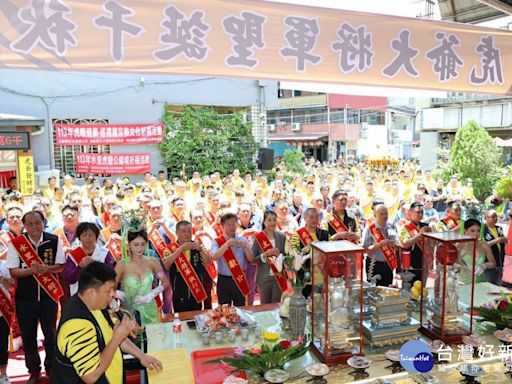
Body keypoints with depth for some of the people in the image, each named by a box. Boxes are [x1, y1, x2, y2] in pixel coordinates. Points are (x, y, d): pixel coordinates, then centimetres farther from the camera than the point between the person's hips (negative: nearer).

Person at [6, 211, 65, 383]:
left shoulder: (54, 241, -6)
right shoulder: (16, 243, -7)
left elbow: (61, 265, -2)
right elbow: (13, 271, -7)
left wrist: (46, 269, -22)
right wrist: (31, 270, -25)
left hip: (49, 295, 0)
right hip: (25, 297, 0)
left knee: (50, 334, 13)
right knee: (28, 336, 11)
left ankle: (51, 368, 32)